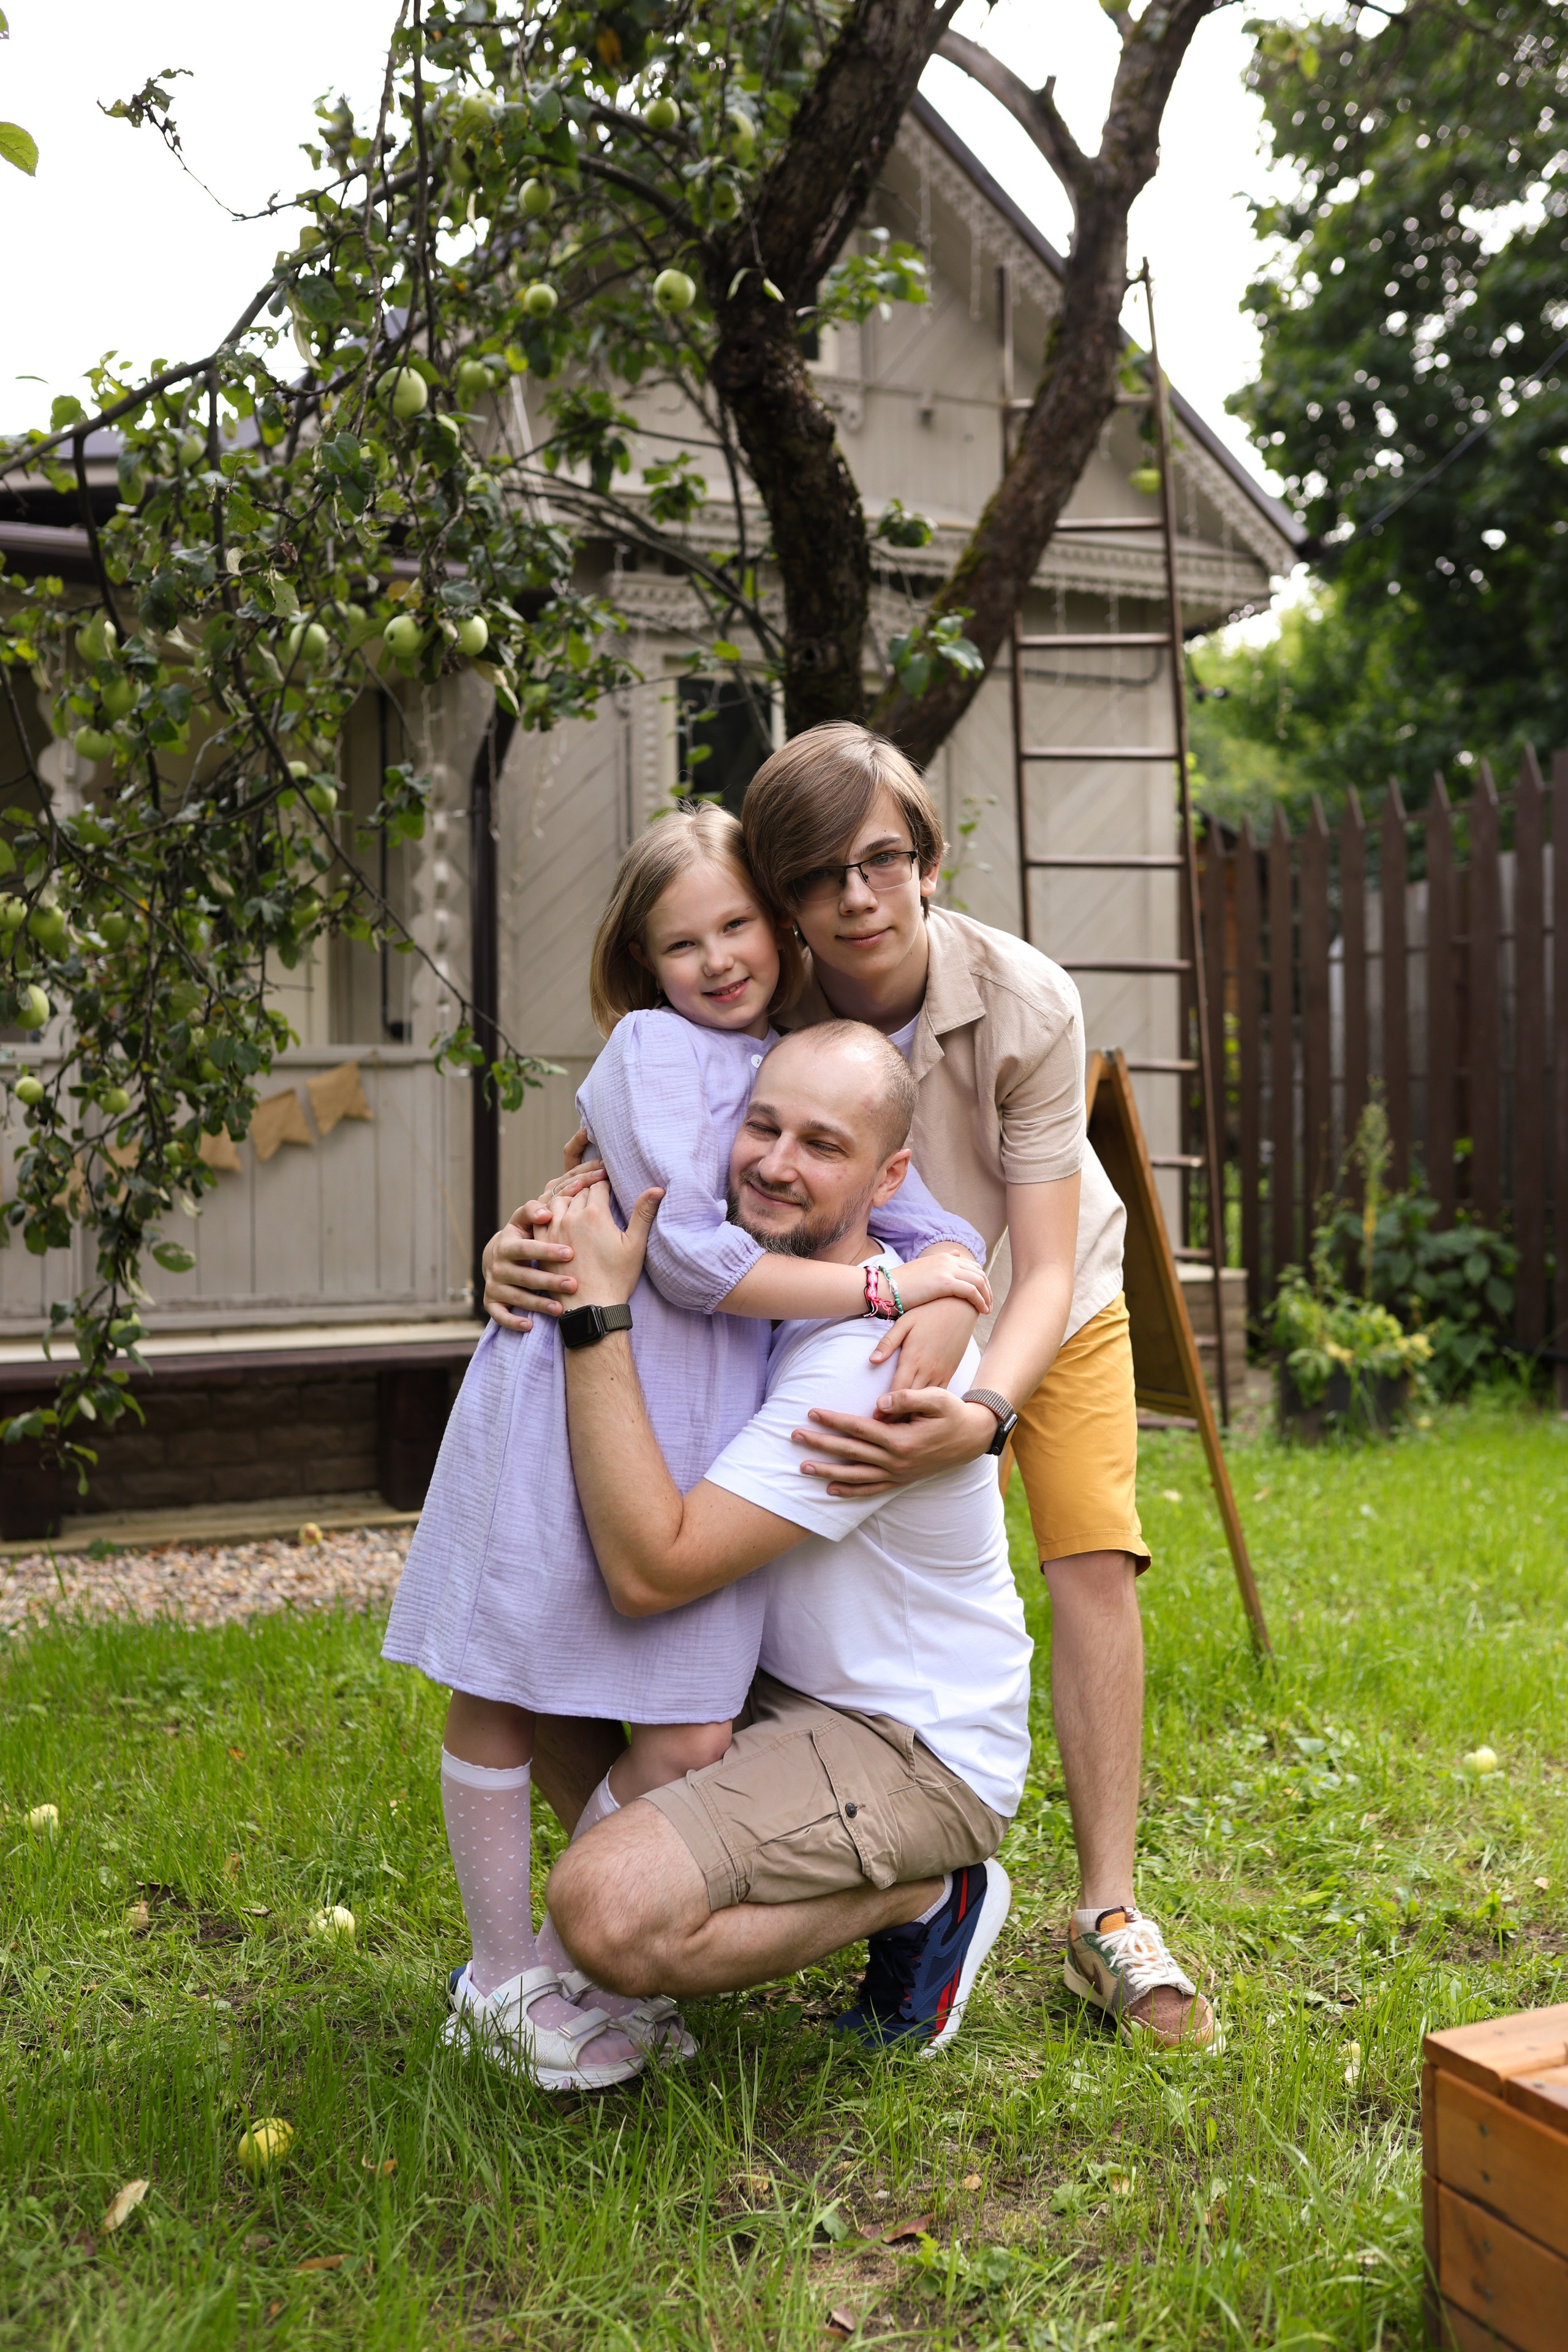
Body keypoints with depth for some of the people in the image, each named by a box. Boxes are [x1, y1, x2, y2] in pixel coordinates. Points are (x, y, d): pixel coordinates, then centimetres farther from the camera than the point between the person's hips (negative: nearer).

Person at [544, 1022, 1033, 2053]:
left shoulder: (875, 1354, -28)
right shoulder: (760, 1275, 0)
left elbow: (650, 1569, -31)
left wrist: (599, 1310, -30)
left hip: (916, 1748, -9)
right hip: (790, 1685, 9)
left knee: (607, 1909, -28)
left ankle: (926, 1899, -4)